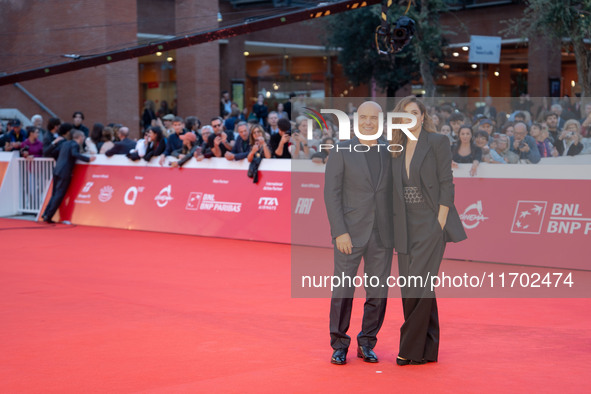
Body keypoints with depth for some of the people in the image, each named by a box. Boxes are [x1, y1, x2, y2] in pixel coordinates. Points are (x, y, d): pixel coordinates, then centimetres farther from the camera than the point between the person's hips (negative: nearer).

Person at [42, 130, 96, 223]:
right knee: (59, 196, -4)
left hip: (57, 171, 8)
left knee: (55, 195, 15)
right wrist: (88, 159, -25)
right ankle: (48, 216, -5)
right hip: (64, 173, -8)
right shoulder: (75, 145, -7)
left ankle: (46, 214, 13)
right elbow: (74, 154, -24)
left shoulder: (66, 143, 19)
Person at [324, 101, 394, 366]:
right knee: (343, 290, -1)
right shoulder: (340, 152, -3)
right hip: (350, 233, -3)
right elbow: (331, 194, -7)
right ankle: (339, 345, 13)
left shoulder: (390, 153, 8)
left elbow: (393, 194, 13)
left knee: (378, 292, 5)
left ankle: (367, 343, 20)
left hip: (382, 235, 3)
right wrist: (340, 232, -14)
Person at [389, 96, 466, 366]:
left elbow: (446, 183, -7)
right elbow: (396, 189, 14)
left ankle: (411, 347, -3)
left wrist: (440, 222, -13)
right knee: (409, 289, 5)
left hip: (430, 222, -6)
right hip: (406, 226, 6)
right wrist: (396, 227, 8)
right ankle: (427, 350, 14)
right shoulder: (397, 148, 13)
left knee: (419, 283, -11)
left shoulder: (437, 142, -3)